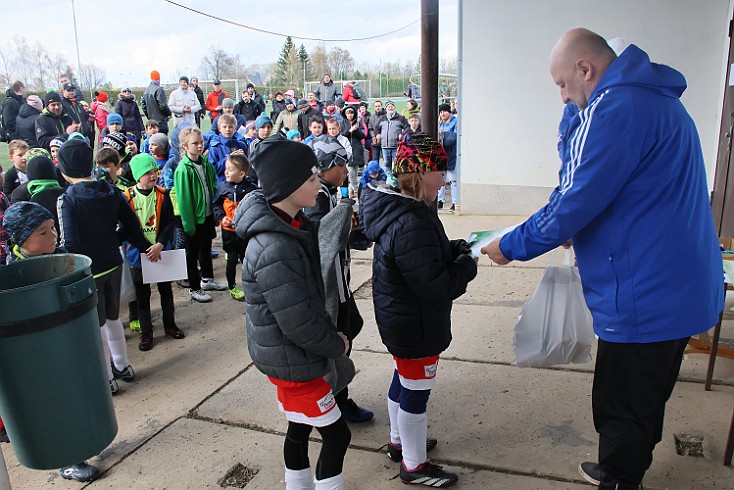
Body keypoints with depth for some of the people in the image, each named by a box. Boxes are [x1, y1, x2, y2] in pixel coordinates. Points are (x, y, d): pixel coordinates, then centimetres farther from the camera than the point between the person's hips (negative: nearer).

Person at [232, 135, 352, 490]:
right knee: (337, 436, 4)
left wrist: (331, 334, 8)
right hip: (292, 361, -9)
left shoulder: (293, 225, 2)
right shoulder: (274, 250, -30)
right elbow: (297, 323, -27)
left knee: (300, 429, 23)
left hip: (290, 356, 9)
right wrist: (336, 345, -11)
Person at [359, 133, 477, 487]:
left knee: (403, 380, 25)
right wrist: (467, 266, -13)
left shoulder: (395, 209, 2)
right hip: (416, 327, -10)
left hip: (399, 321, 10)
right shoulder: (413, 224, -31)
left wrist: (453, 249, 1)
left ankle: (400, 442, 46)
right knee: (416, 392, 7)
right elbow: (434, 284, -28)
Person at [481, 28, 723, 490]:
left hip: (644, 297, -10)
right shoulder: (655, 99, 13)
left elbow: (573, 205, -22)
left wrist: (510, 247, -10)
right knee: (646, 397, 25)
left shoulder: (614, 109, -21)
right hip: (681, 288, 10)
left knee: (624, 407, 8)